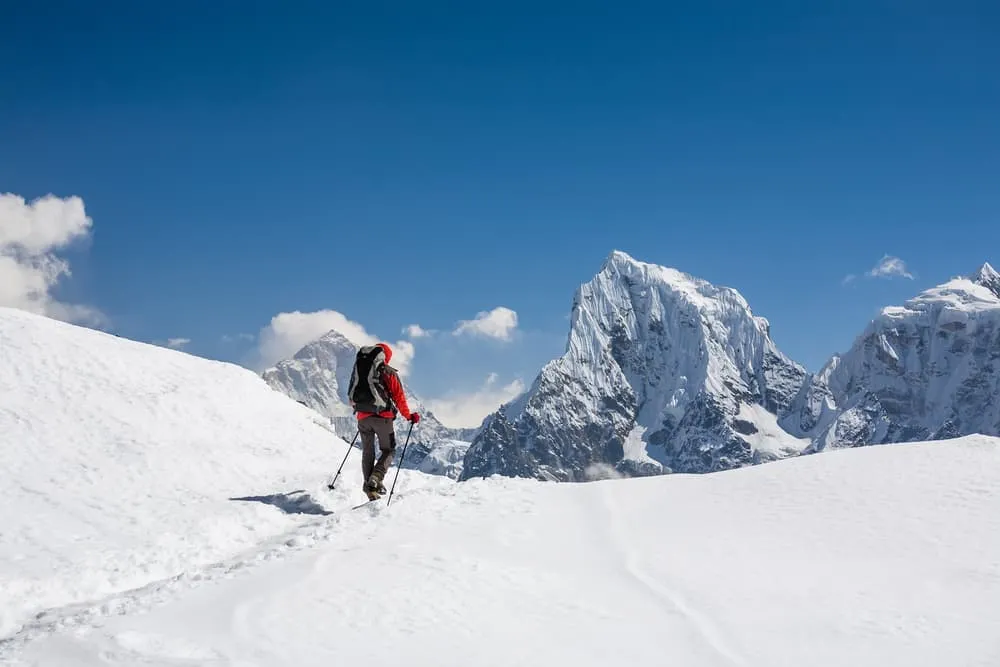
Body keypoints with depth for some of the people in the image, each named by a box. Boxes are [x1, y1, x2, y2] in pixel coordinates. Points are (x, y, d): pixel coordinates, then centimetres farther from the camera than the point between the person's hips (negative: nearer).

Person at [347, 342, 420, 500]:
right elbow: (399, 398, -2)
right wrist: (408, 416, 10)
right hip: (382, 417, -4)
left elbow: (352, 395, 16)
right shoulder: (389, 373, -2)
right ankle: (374, 480, -14)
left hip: (363, 417, 4)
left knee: (367, 452, 16)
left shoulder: (359, 369, 10)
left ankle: (369, 484, 7)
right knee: (388, 451, 8)